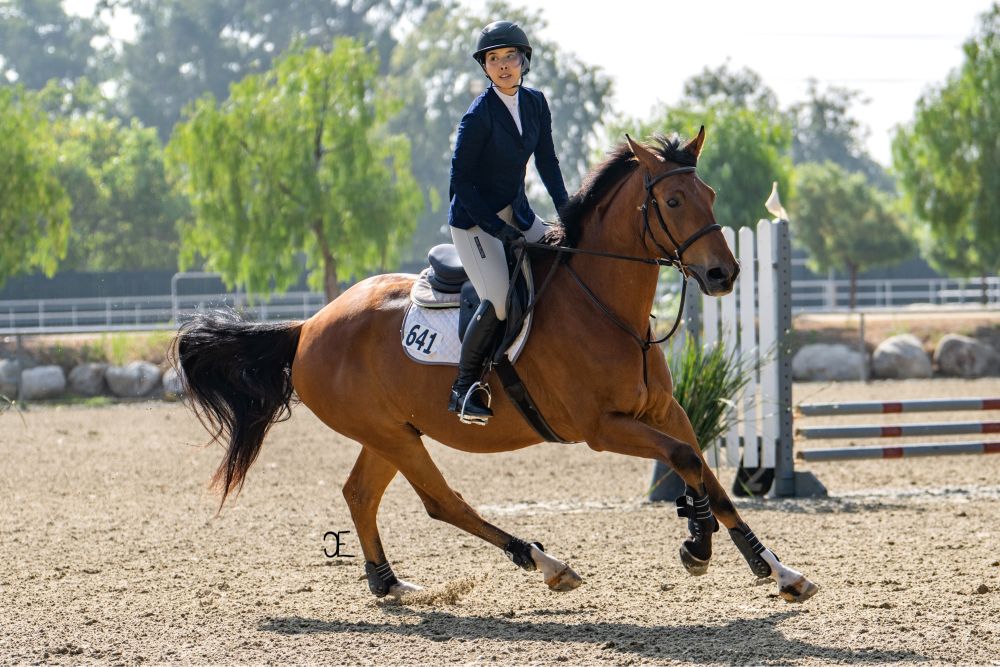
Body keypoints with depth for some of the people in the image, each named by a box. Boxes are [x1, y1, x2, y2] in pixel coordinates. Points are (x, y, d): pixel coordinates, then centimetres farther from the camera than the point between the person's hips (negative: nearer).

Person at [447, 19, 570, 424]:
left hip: (517, 215, 7)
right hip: (475, 220, -7)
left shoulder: (536, 104, 2)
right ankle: (463, 390, -11)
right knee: (498, 301, -24)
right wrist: (498, 228, -19)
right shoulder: (479, 116, -18)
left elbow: (547, 163, 12)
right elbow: (460, 181, -16)